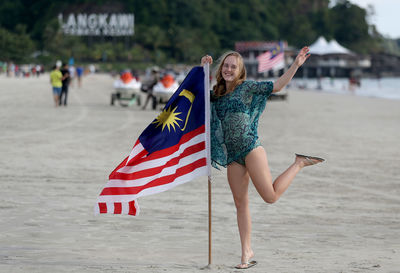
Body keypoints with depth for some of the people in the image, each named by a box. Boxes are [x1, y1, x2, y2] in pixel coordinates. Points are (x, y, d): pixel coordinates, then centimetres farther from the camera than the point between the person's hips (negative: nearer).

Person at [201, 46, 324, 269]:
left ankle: (299, 163, 12)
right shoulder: (216, 93, 15)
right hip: (232, 155, 5)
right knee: (241, 203, 3)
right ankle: (247, 254, 7)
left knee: (271, 196, -12)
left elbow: (277, 86, -2)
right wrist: (203, 68, 17)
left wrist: (296, 65, -10)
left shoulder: (247, 87, 1)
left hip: (250, 148, -5)